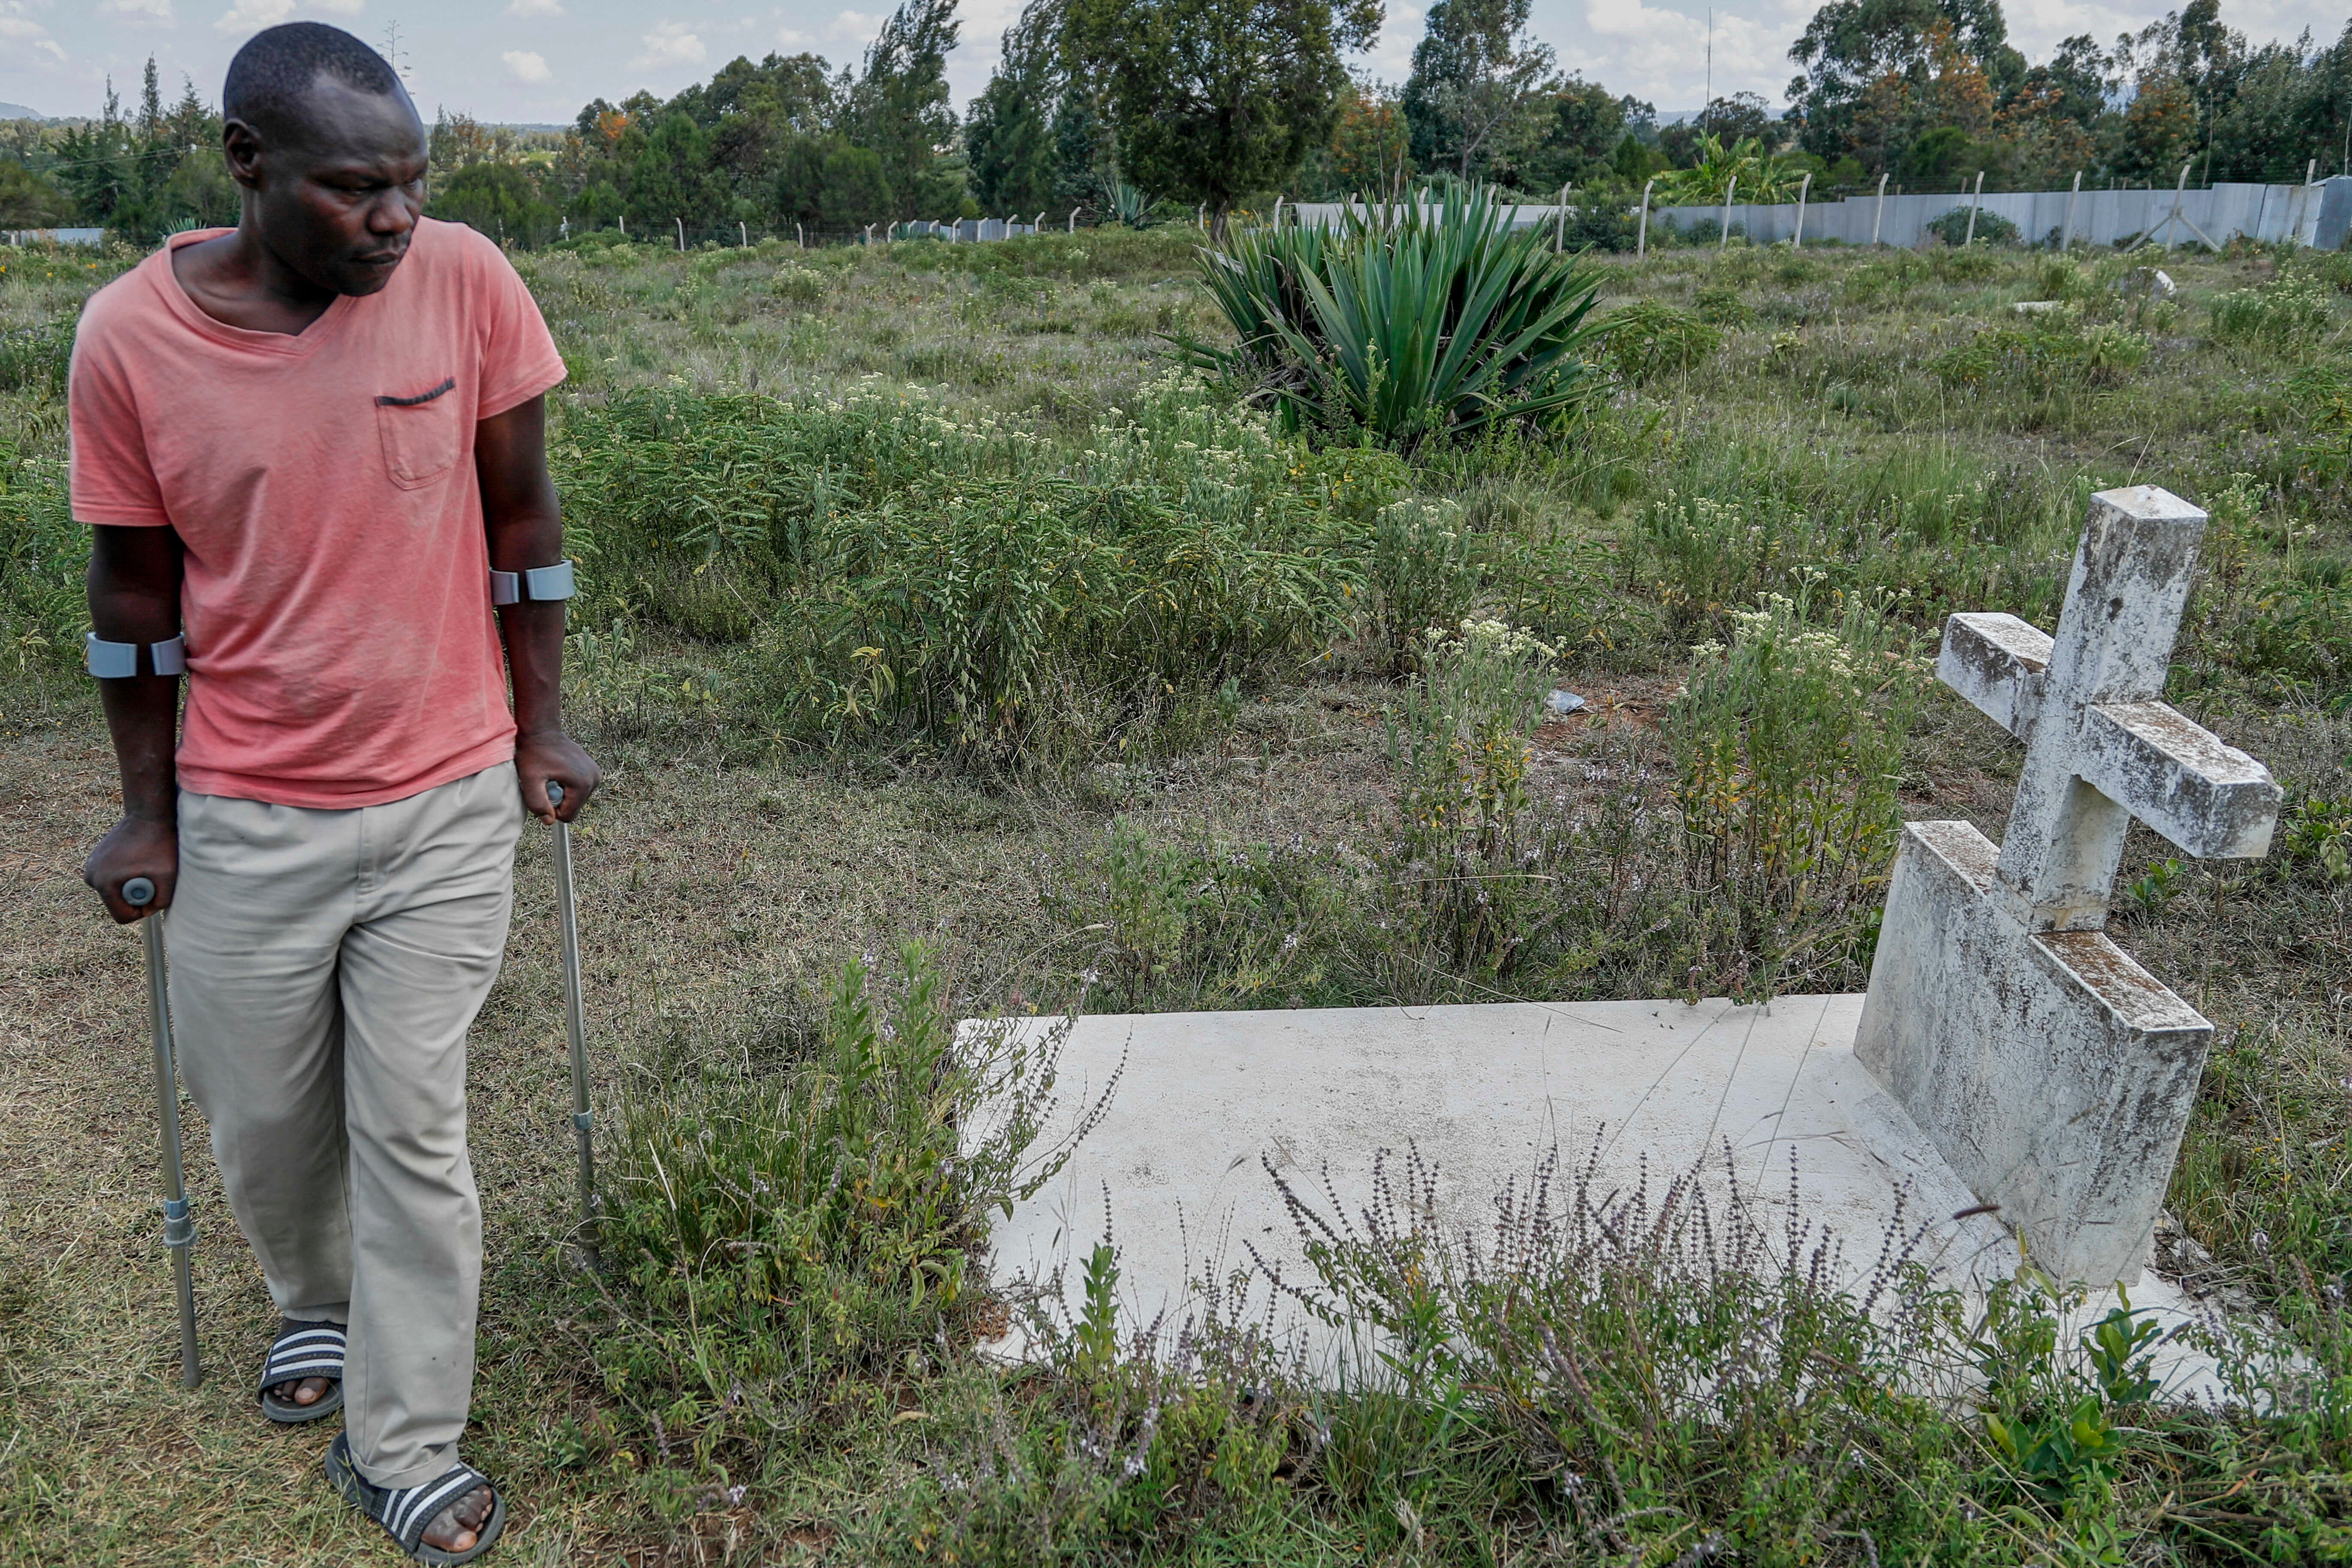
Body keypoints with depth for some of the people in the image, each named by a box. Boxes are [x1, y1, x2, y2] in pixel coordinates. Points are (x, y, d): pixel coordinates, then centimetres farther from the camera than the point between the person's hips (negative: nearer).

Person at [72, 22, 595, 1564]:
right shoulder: (132, 334, -10)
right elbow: (135, 591, 1)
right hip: (243, 817, 1)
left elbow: (520, 516, 0)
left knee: (414, 1132, 4)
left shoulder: (465, 280, -11)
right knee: (262, 1118, 17)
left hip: (447, 802, -1)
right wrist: (149, 813, 7)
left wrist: (539, 729, 4)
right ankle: (319, 1302, 49)